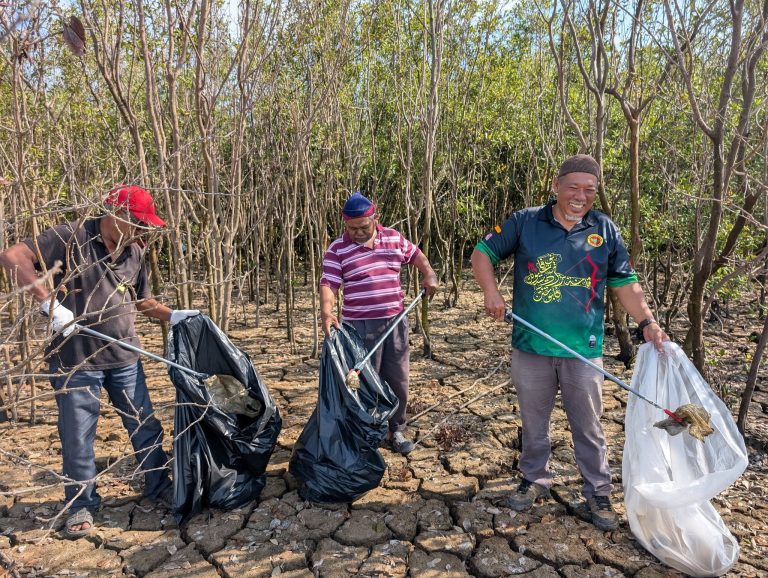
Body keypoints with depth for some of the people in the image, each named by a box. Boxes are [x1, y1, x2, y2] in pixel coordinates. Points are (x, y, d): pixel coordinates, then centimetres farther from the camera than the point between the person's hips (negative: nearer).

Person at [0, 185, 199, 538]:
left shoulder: (133, 254, 5)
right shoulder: (71, 237, -13)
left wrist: (172, 316, 0)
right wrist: (49, 303, -28)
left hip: (125, 359, 5)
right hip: (75, 360, -5)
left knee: (144, 425, 13)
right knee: (77, 437, 9)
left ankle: (158, 486, 30)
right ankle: (82, 504, 29)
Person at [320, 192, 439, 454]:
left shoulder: (394, 238, 7)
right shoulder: (338, 249, -4)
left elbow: (416, 255, 21)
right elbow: (328, 284, -12)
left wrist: (429, 275, 4)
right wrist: (326, 313, -29)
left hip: (395, 321, 4)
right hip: (360, 326, -4)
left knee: (398, 380, 11)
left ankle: (397, 431, 27)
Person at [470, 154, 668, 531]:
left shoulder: (605, 230, 3)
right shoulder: (525, 222, -2)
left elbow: (624, 282, 7)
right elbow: (482, 253, 1)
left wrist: (647, 322, -6)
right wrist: (491, 290, -17)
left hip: (583, 349, 1)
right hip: (531, 346, 0)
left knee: (588, 426, 12)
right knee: (533, 421, 16)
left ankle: (598, 493, 30)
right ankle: (535, 480, 35)